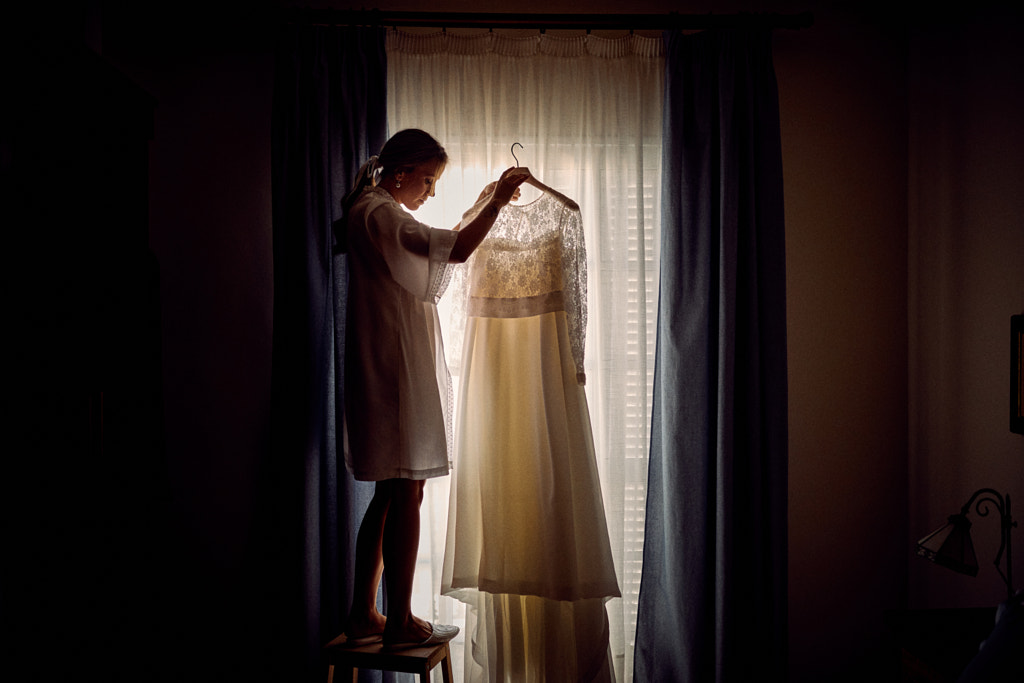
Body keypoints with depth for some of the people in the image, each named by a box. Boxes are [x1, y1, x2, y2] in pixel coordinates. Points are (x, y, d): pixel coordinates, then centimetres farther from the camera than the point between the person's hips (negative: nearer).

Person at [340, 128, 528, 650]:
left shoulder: (372, 213, 19)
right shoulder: (379, 214, -13)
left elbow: (439, 247, 30)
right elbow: (456, 250, -27)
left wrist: (480, 205, 26)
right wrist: (497, 201, -17)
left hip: (388, 372, 10)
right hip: (397, 371, -10)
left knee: (389, 495, 12)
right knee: (406, 494, -3)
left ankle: (363, 615, 18)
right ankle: (400, 622, 6)